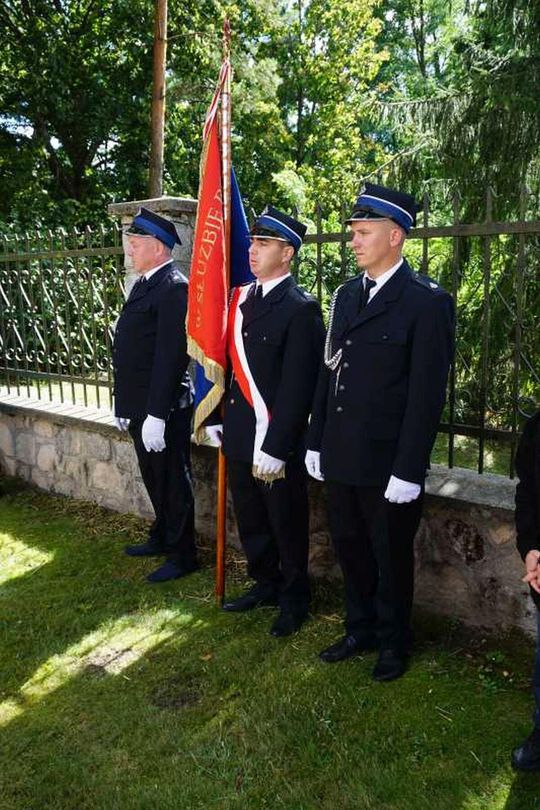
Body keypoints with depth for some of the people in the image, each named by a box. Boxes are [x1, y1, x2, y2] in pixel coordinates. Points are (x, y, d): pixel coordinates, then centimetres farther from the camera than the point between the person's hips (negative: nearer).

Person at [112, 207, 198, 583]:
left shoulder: (174, 288, -17)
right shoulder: (144, 283, 13)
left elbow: (171, 355, -23)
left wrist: (156, 414, -24)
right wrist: (124, 404, 16)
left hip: (164, 408, -9)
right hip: (140, 406, 9)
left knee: (173, 481, 4)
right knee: (154, 477, 22)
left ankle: (183, 555, 19)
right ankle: (162, 537, 39)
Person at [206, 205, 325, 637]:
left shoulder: (301, 308, -14)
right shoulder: (240, 299, 8)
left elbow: (298, 387, -17)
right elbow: (228, 361, 12)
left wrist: (275, 448, -19)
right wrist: (217, 418, 9)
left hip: (276, 443, -7)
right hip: (239, 436, 7)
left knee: (287, 525, 10)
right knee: (250, 520, 19)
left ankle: (294, 599, 29)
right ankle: (265, 584, 39)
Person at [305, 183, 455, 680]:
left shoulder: (428, 302, -12)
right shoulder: (346, 295, 9)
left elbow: (427, 393, -15)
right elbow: (329, 373, 11)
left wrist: (408, 471, -16)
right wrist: (316, 443, 10)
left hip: (388, 464, -6)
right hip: (340, 457, 6)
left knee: (391, 556, 12)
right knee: (350, 547, 19)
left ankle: (393, 643, 34)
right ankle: (360, 630, 40)